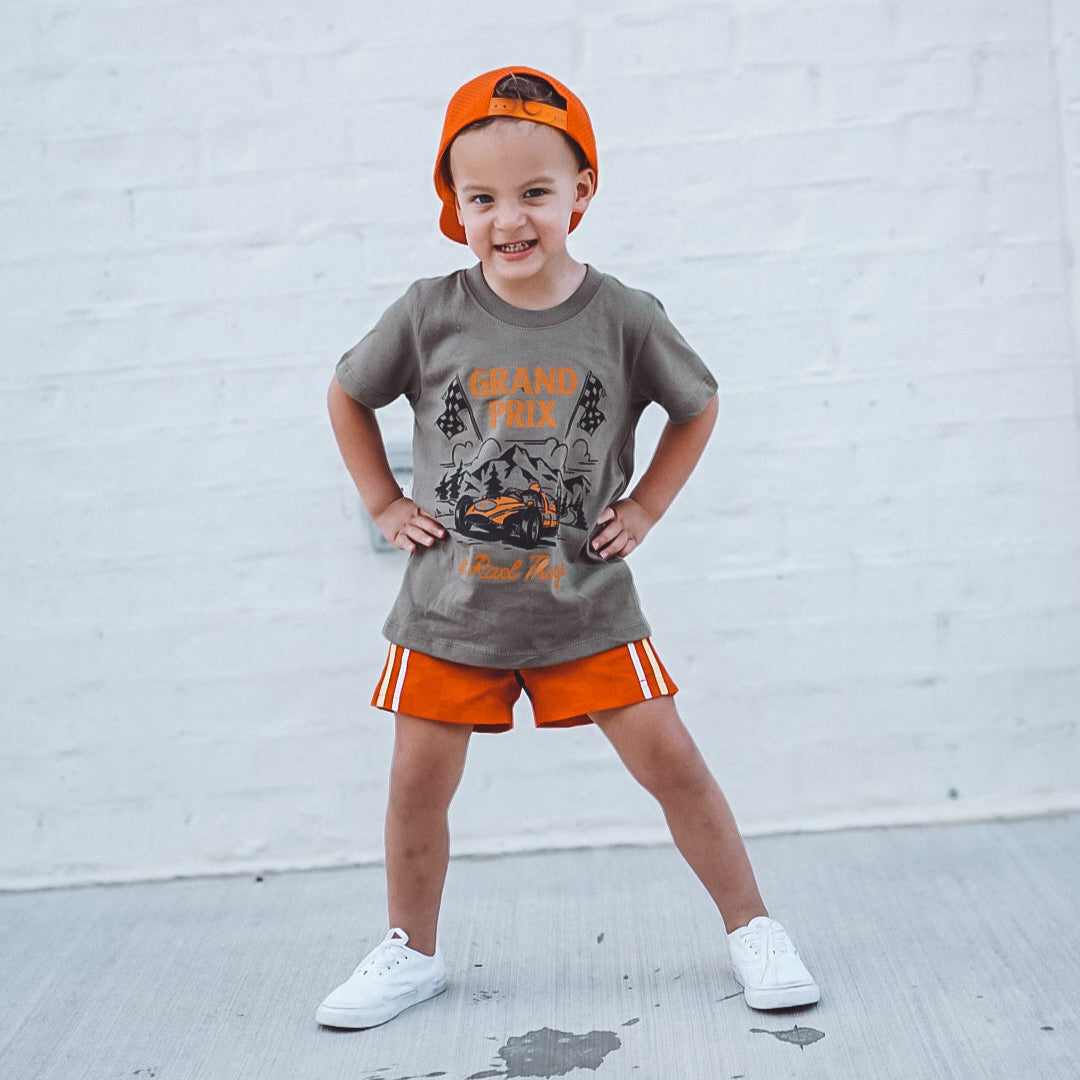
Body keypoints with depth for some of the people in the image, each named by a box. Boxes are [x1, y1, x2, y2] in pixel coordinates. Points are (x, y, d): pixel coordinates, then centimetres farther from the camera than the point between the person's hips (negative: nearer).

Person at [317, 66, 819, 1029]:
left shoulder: (623, 318, -9)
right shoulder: (430, 314, -9)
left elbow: (698, 405, 9)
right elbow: (348, 396, 9)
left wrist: (645, 508, 2)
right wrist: (385, 504, 4)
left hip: (586, 602, -1)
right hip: (449, 606, 1)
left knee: (672, 764, 1)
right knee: (418, 783, 7)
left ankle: (752, 929, 20)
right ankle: (412, 954, 29)